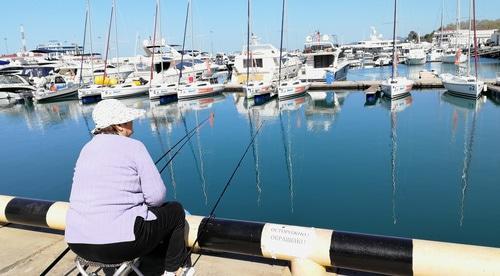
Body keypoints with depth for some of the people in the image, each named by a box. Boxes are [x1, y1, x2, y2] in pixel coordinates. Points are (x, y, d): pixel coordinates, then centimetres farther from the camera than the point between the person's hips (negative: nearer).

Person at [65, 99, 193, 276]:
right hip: (119, 242, -7)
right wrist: (144, 203, 9)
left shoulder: (87, 148, 11)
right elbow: (157, 196, -12)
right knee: (176, 211, 16)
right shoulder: (133, 146, -10)